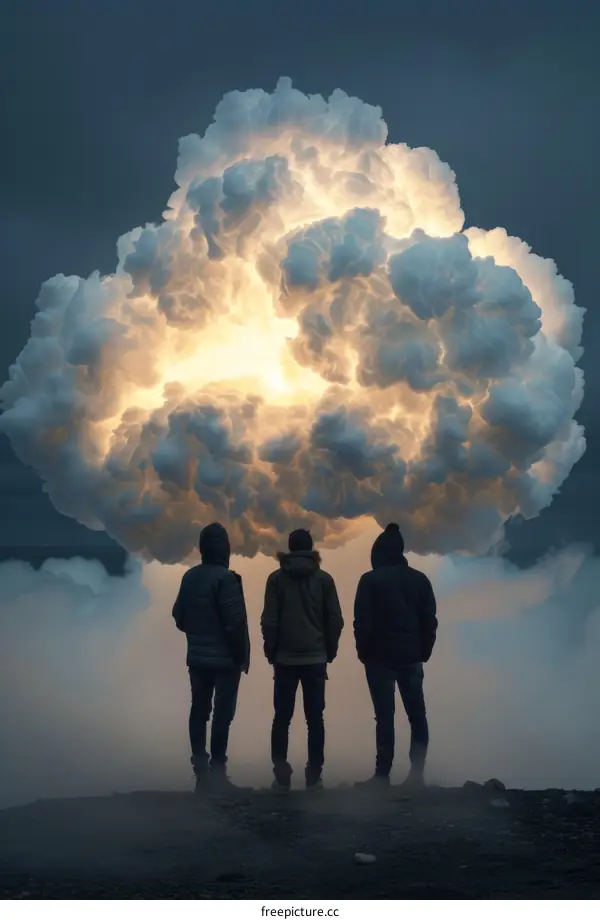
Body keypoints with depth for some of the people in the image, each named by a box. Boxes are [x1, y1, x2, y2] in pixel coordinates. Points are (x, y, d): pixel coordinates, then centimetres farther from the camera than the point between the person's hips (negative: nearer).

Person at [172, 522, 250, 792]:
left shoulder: (189, 577, 3)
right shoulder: (225, 578, -18)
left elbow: (179, 617, 8)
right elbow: (236, 621, -20)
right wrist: (242, 654, -10)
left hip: (197, 657, 6)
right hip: (225, 658, -6)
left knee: (199, 710, 11)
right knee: (222, 712, -2)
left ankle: (200, 768, 13)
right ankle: (216, 769, -3)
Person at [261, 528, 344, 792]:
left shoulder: (276, 578, -2)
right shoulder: (324, 579, 1)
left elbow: (269, 620, -5)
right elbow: (335, 620, 0)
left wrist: (271, 652, 6)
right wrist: (330, 651, 11)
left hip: (285, 659, 0)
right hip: (316, 658, 0)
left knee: (282, 718, 6)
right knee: (315, 718, 5)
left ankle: (281, 775, 1)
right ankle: (314, 775, 3)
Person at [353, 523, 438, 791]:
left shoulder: (370, 580, -5)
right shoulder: (419, 579, 7)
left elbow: (362, 622, -9)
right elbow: (430, 621, 6)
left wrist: (364, 653, 3)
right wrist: (423, 653, 12)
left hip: (380, 657, -3)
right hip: (411, 657, 3)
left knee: (384, 716, -3)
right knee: (417, 715, 9)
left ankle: (383, 774, -4)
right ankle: (417, 771, 1)